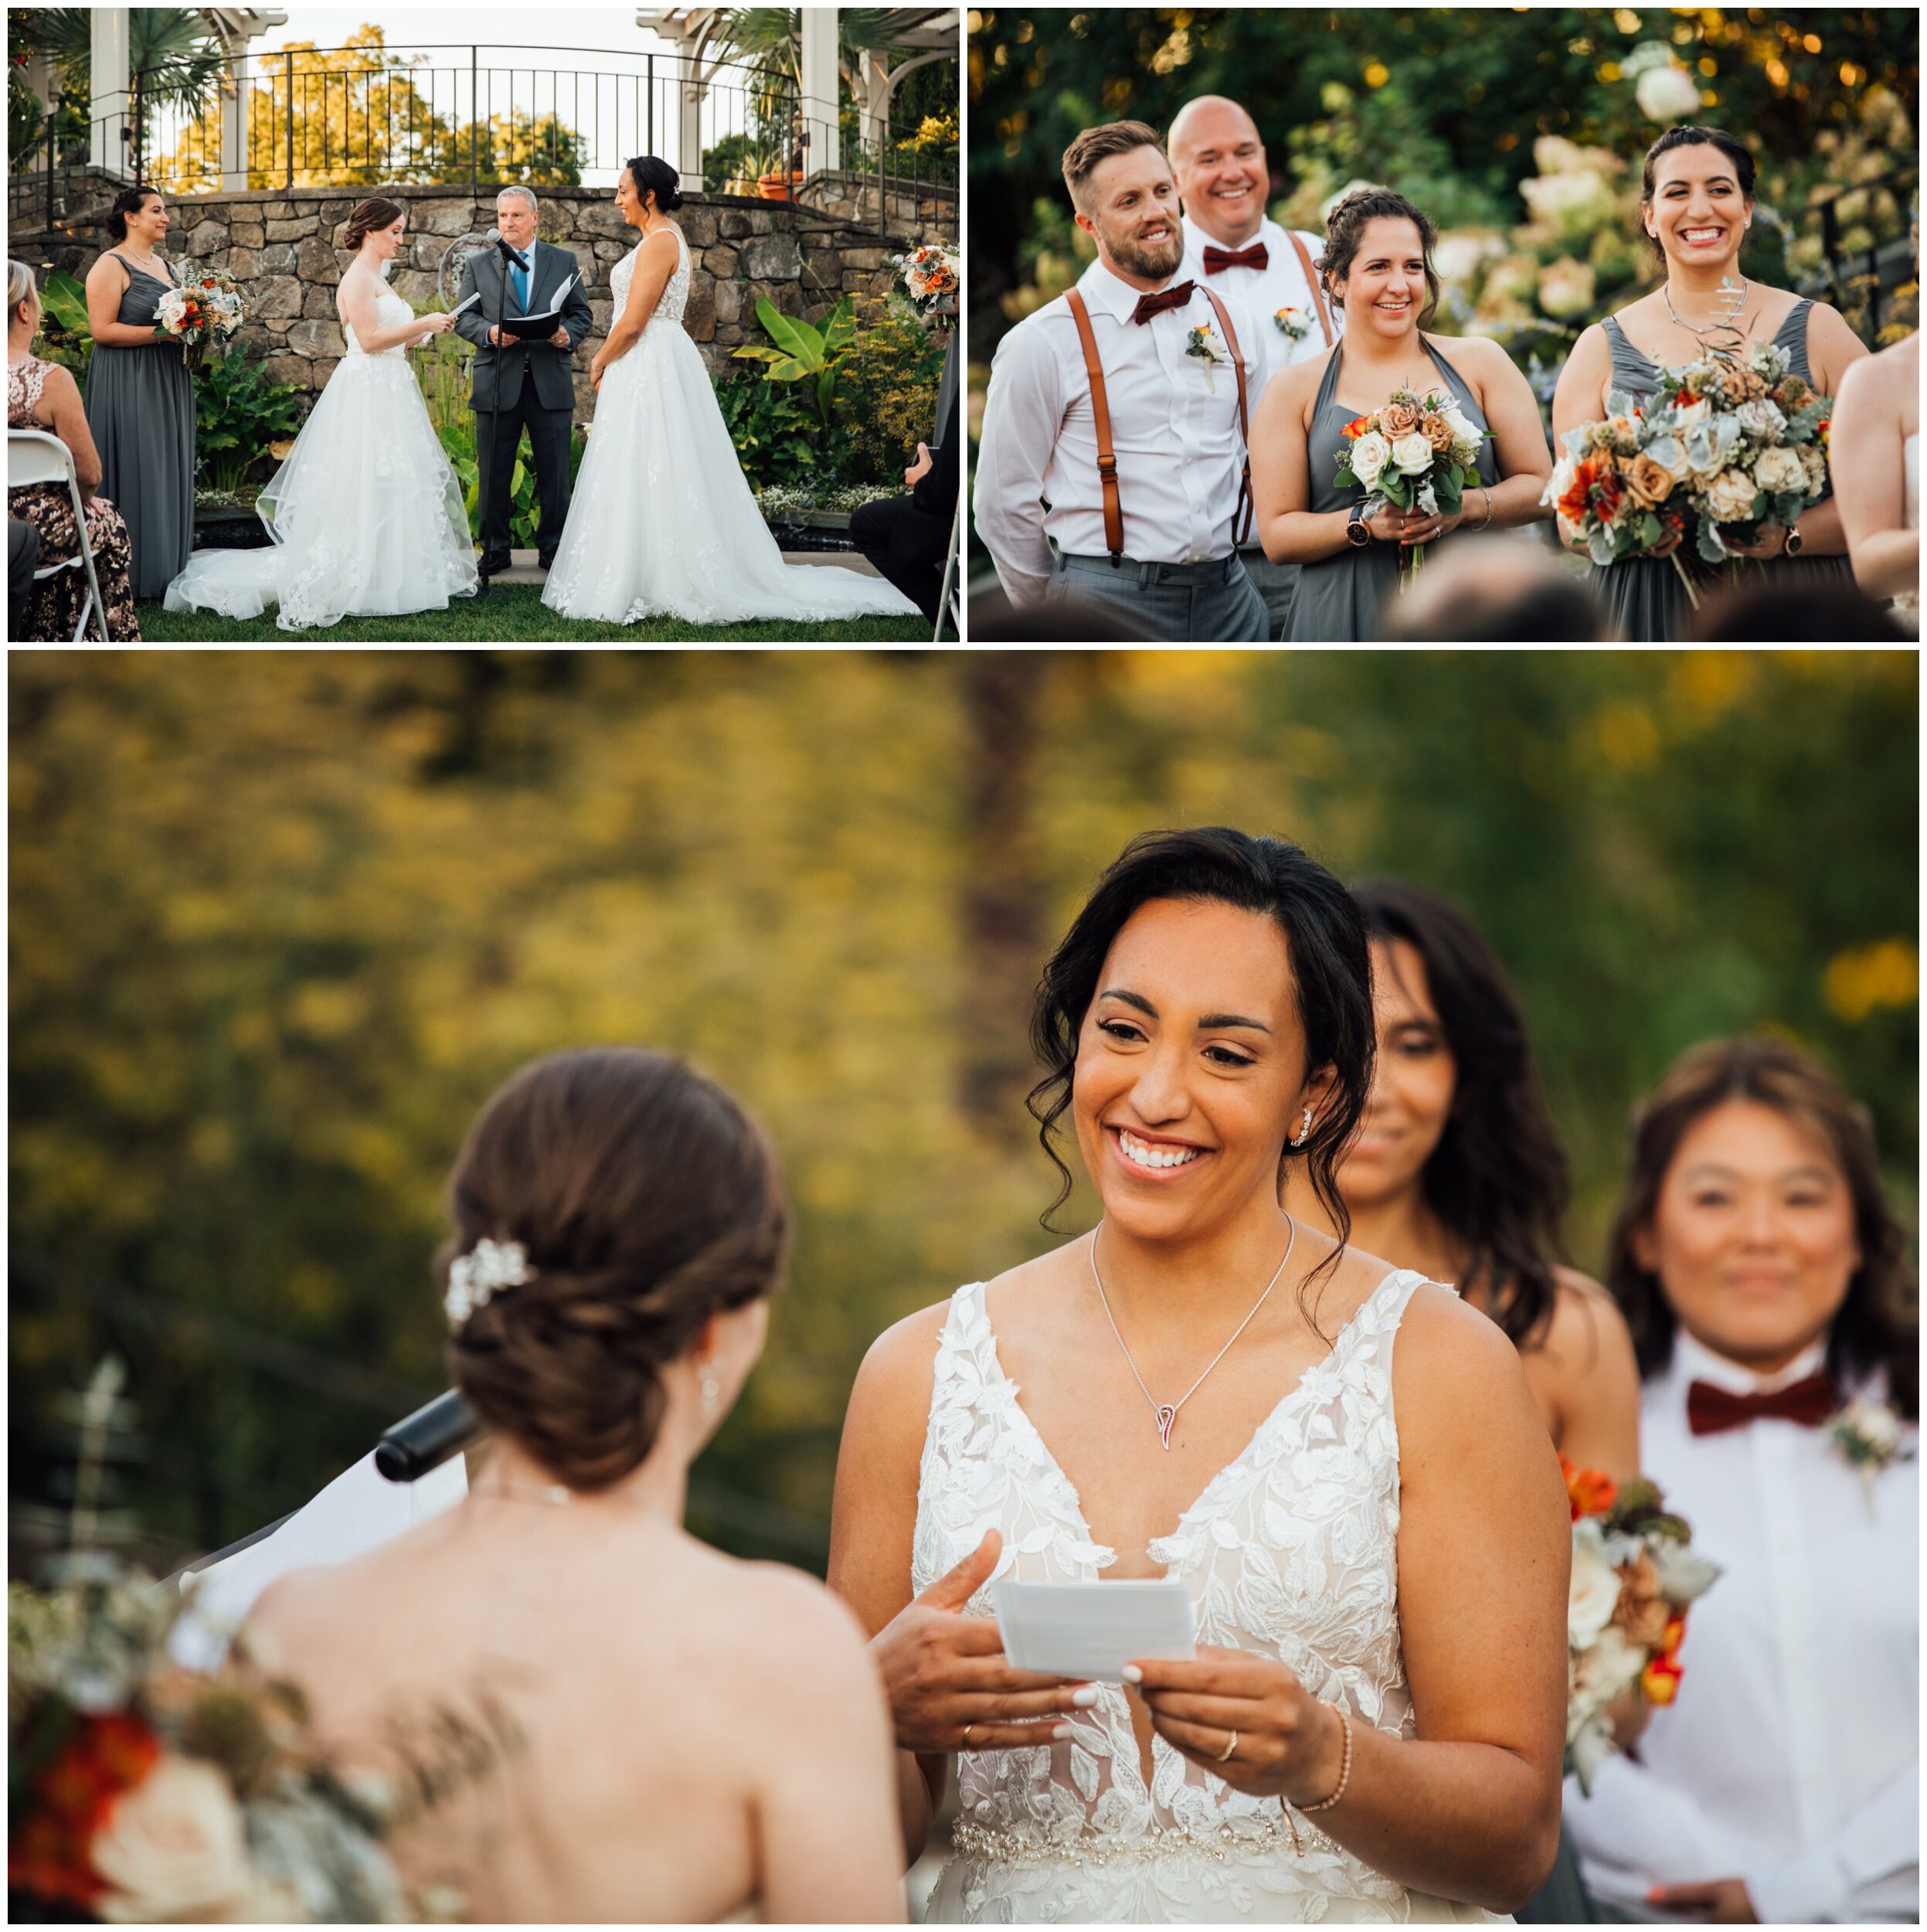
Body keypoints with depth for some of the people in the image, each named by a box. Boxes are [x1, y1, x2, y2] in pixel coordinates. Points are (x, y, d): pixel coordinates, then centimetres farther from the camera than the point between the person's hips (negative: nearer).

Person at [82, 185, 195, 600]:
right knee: (135, 474, -8)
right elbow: (102, 330, -17)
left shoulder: (163, 265, 16)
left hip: (168, 384, 8)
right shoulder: (111, 267, -9)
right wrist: (161, 333, -21)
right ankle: (130, 577, -5)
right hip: (129, 387, -8)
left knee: (169, 474, 7)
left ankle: (165, 571, 11)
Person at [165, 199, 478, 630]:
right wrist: (421, 325, -14)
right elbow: (369, 339, -20)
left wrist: (424, 330, 9)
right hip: (366, 394, -10)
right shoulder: (358, 278, -12)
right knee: (362, 487, -9)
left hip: (388, 392, 10)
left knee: (393, 486, 9)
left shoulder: (377, 279, 18)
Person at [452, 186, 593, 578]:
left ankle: (553, 549, 12)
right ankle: (494, 550, 12)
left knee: (554, 473, 3)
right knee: (495, 473, 4)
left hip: (550, 382, 0)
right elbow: (464, 316, 4)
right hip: (497, 383, 0)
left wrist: (568, 335, -13)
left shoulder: (564, 262, 9)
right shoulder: (478, 264, 9)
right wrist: (489, 333, -16)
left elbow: (582, 314, 8)